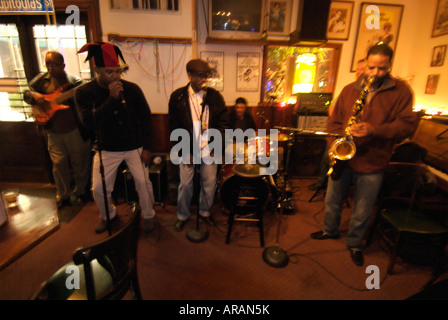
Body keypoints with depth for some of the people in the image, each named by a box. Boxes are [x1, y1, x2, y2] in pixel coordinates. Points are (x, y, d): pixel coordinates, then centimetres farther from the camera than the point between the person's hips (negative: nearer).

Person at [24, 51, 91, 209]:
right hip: (53, 131, 3)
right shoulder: (41, 80, 7)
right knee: (59, 164, 11)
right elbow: (26, 94, 17)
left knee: (79, 162, 8)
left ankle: (80, 192, 30)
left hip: (75, 130, -3)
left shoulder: (75, 81, -5)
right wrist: (34, 96, -6)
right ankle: (63, 195, 30)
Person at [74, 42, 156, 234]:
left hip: (134, 147, -1)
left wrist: (147, 148, -6)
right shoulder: (84, 92, -8)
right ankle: (108, 215, 35)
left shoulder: (131, 89, -9)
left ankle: (148, 215, 22)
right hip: (106, 149, 1)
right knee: (99, 189, 5)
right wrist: (112, 98, -30)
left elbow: (146, 118, -3)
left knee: (143, 182, -4)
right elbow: (89, 122, -23)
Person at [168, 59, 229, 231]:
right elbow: (174, 126, -1)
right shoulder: (177, 96, -1)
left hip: (209, 149, 1)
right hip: (187, 149, -1)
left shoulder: (215, 96, 2)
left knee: (209, 183, 10)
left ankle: (205, 211, 35)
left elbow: (224, 122, 4)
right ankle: (182, 215, 31)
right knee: (185, 184, 7)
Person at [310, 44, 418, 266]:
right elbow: (334, 121, 6)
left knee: (362, 212, 11)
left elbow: (407, 125, -9)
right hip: (342, 159, 3)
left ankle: (354, 244, 37)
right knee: (332, 201, 18)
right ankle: (331, 230, 45)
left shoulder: (400, 91, -3)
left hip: (372, 165, -2)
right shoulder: (349, 90, 4)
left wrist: (374, 130, -25)